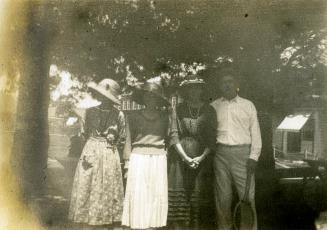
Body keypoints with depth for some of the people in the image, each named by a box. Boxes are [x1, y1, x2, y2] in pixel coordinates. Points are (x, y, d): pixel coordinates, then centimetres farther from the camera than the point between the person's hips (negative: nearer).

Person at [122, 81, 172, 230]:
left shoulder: (164, 117, 9)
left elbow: (168, 138, 8)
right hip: (138, 158, -2)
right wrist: (127, 164, 0)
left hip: (159, 159, 2)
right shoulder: (134, 117, 4)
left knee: (157, 195, 3)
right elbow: (128, 141, 3)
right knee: (138, 195, -2)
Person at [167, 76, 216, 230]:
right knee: (179, 196, -2)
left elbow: (211, 138, 4)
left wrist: (202, 157, -9)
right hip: (180, 158, -1)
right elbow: (174, 135, -2)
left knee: (199, 198, 0)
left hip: (202, 159, 1)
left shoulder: (209, 110, 7)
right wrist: (186, 157, -10)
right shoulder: (178, 109, 3)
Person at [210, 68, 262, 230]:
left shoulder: (248, 105, 10)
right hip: (220, 154, 1)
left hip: (243, 153, -1)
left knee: (247, 196, -5)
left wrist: (253, 157, -3)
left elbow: (255, 133, 7)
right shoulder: (214, 106, 12)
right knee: (222, 197, 4)